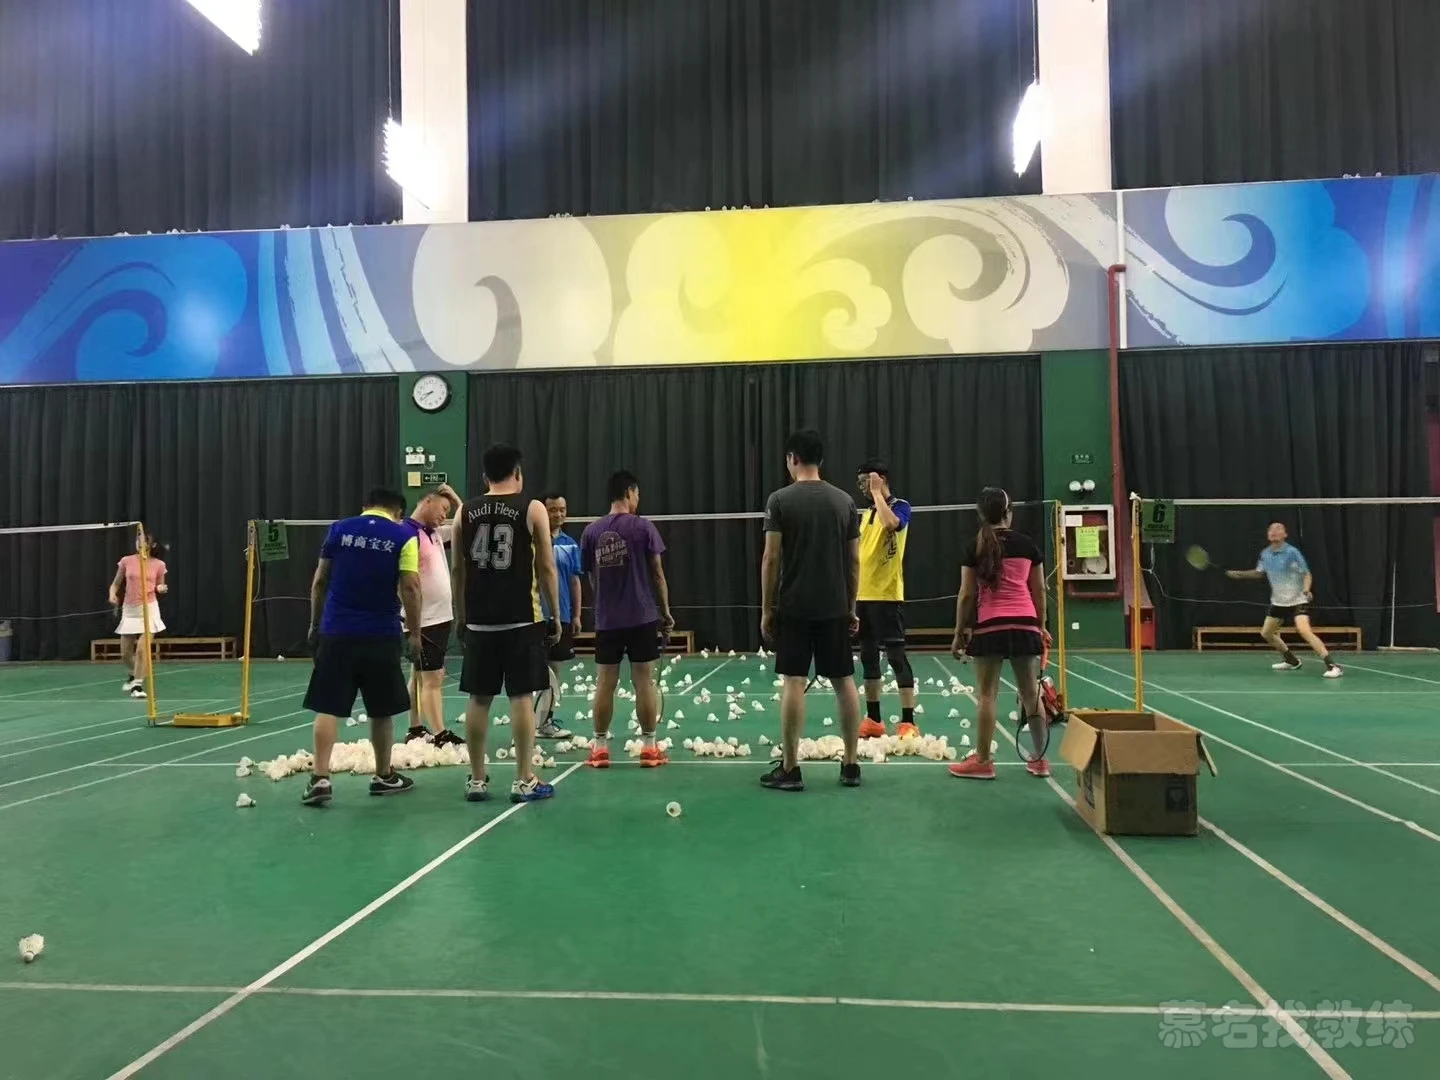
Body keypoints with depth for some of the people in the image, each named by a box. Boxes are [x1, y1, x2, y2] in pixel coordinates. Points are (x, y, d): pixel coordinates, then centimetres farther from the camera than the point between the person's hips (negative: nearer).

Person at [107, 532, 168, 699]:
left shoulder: (158, 564, -1)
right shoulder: (126, 561, 0)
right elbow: (115, 584, 8)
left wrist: (161, 589, -13)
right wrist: (112, 595, -12)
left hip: (149, 608, -2)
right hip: (129, 610, 2)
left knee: (142, 649, -14)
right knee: (125, 653, 9)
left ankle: (137, 685, -3)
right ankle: (133, 675, 39)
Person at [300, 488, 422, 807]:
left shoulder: (339, 529, 7)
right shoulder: (404, 536, -1)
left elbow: (320, 582, 9)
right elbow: (409, 588, -8)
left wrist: (315, 624, 19)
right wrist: (415, 633, -2)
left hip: (335, 632, 2)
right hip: (381, 636, -1)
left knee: (327, 707, 4)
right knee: (382, 710, 12)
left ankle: (320, 778, -4)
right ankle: (383, 776, 24)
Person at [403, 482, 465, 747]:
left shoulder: (436, 533, 11)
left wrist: (455, 498, 14)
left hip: (440, 617, 9)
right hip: (424, 621, -9)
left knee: (420, 676, 14)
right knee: (432, 678, -8)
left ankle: (415, 730, 21)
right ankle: (441, 736, -6)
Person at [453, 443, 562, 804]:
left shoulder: (465, 511, 7)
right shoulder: (532, 508, -2)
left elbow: (458, 570, 9)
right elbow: (546, 568, -3)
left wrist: (461, 616, 18)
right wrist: (555, 616, 4)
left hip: (479, 621, 3)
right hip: (522, 620, -3)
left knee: (478, 698, 8)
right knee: (522, 696, 1)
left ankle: (477, 780, 15)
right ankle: (524, 781, 5)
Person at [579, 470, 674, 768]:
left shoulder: (591, 531, 3)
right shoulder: (643, 527, -5)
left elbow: (592, 578, 9)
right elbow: (657, 575, -3)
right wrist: (666, 612, 7)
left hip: (605, 620, 2)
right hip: (642, 617, -2)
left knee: (604, 683, 7)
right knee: (644, 682, 3)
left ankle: (599, 748, 12)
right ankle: (649, 747, 9)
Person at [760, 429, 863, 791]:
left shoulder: (780, 500, -6)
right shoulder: (844, 501, 5)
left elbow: (772, 559, -8)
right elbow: (854, 561, 7)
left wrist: (766, 609, -2)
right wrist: (851, 606, 15)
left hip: (794, 608, -3)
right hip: (835, 608, 3)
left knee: (793, 682, -1)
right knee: (844, 681, 9)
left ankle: (789, 769, 2)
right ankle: (851, 765, 14)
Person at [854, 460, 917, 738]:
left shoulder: (899, 506, -5)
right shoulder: (866, 512, 16)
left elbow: (891, 524, -30)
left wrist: (876, 493, -17)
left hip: (887, 595, -8)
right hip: (862, 595, 8)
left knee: (896, 656, -6)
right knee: (868, 657, 11)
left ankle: (908, 722, -2)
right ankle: (873, 719, 19)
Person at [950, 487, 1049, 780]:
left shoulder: (976, 548, -1)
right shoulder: (1027, 545, 7)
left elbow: (967, 595, -1)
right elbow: (1039, 590, 11)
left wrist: (959, 632, 5)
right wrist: (1041, 625, 21)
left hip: (989, 626, -3)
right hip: (1025, 624, 3)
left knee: (986, 694, 2)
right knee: (1031, 692, 10)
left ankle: (982, 761, 7)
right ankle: (1039, 759, 18)